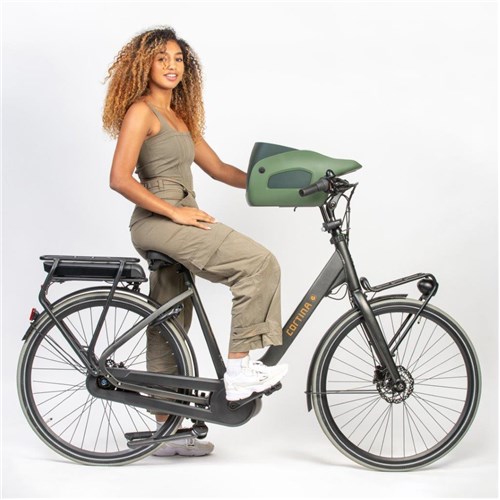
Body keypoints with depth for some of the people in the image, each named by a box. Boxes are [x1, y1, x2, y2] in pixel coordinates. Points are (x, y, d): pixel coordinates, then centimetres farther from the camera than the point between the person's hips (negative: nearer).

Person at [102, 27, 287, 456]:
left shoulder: (181, 117, 20)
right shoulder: (140, 111, -6)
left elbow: (219, 169, 20)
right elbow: (120, 179, -16)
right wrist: (176, 211, -18)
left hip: (177, 226, 9)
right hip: (157, 223, -9)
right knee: (258, 262, -20)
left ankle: (166, 431, 18)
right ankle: (239, 368, -15)